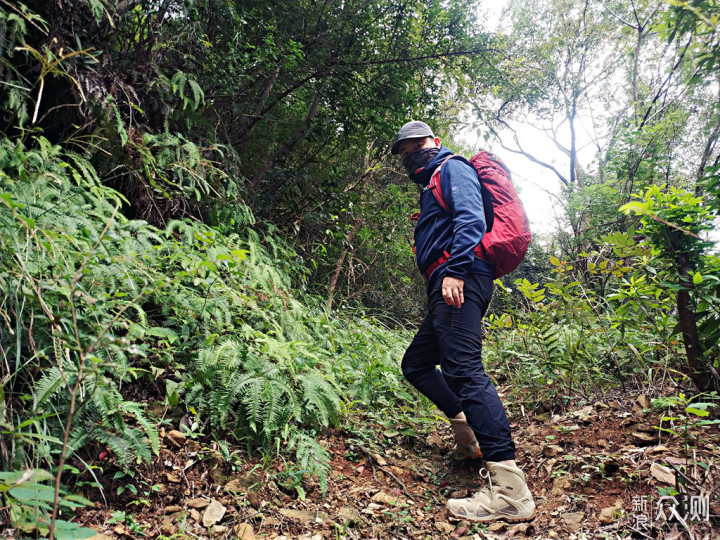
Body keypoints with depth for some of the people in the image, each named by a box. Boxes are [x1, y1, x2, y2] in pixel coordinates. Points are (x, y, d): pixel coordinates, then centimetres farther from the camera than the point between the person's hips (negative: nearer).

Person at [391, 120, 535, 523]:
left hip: (460, 280, -11)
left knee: (463, 369, -22)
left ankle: (510, 491, -25)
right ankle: (470, 436, 19)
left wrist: (454, 271, -24)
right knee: (415, 363, 16)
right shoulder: (431, 184, 33)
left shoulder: (453, 168, 5)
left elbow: (470, 218, -14)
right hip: (447, 289, 11)